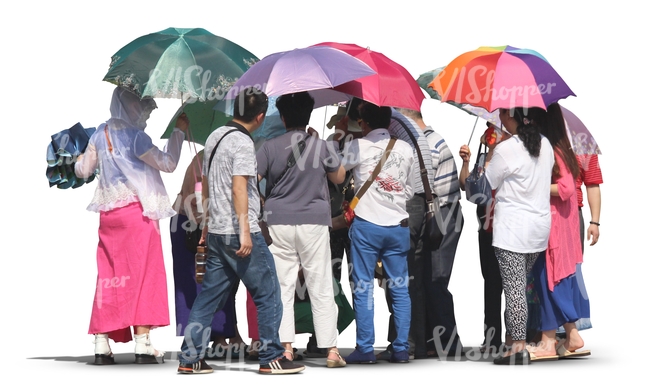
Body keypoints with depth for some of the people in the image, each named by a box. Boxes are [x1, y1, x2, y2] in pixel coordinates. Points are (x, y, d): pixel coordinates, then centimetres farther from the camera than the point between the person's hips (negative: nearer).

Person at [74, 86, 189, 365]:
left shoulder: (101, 133, 9)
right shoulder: (134, 136, -10)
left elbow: (83, 171, 18)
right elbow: (168, 164, -10)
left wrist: (79, 160, 40)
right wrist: (178, 132, 0)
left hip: (108, 214, 6)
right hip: (137, 211, -6)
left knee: (109, 276, 8)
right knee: (143, 273, -2)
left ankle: (102, 343, 6)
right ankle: (142, 344, -5)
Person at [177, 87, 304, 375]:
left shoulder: (215, 137, 13)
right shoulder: (242, 143, -13)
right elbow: (239, 188, -22)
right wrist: (244, 231, -24)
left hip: (216, 232, 9)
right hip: (239, 233, -9)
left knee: (210, 296, 11)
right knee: (267, 294, 1)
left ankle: (190, 358, 9)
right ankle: (271, 358, 5)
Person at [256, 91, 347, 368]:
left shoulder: (270, 147, -2)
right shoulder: (320, 146, -1)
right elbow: (339, 177, 13)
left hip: (278, 223, 0)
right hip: (314, 221, 0)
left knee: (282, 288, 5)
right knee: (321, 289, 3)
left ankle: (285, 348, 0)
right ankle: (331, 350, 1)